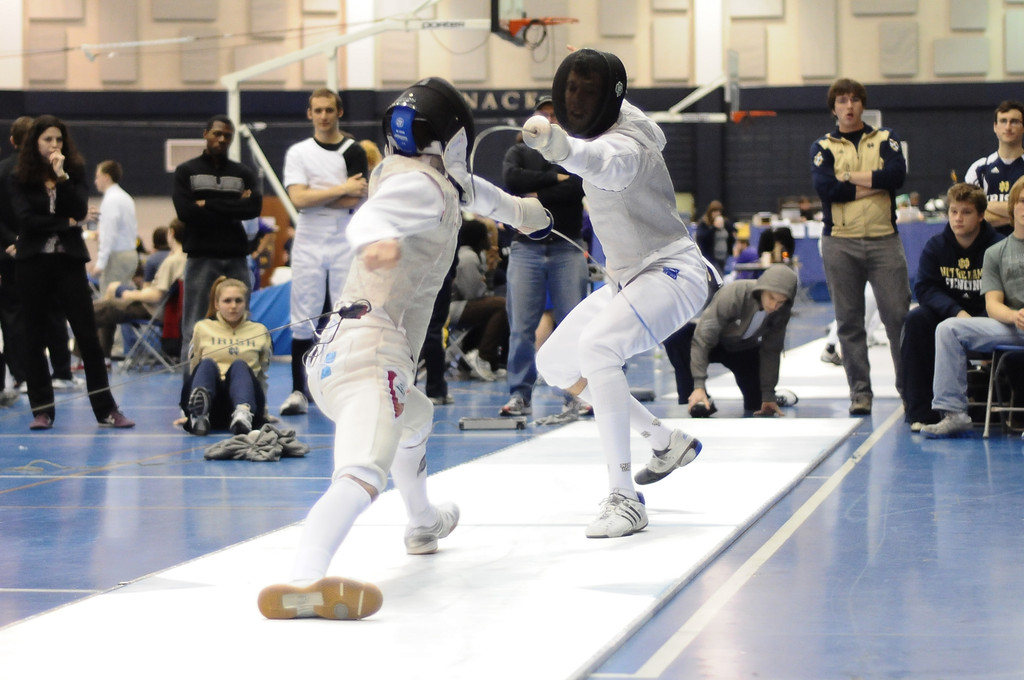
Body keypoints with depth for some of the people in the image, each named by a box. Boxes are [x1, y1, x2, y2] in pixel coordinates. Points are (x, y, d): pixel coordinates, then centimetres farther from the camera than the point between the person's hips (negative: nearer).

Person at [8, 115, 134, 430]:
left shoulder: (75, 173, 6)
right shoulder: (19, 179, 2)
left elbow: (79, 211, -9)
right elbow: (26, 219, -10)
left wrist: (61, 175, -15)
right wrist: (66, 223, -8)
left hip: (69, 261, 1)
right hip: (33, 262, -1)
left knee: (88, 336, -2)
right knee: (35, 338, 3)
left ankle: (106, 409, 2)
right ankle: (42, 410, 10)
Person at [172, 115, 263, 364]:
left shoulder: (243, 174, 14)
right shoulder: (186, 172, 8)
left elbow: (254, 207, -4)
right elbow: (185, 211, -8)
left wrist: (209, 205, -9)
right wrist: (231, 209, -8)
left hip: (236, 257, 2)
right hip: (200, 257, -2)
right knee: (194, 328, -3)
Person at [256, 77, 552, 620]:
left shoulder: (431, 180, 23)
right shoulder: (421, 184, -5)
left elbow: (468, 187, 47)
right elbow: (369, 216, -27)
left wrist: (522, 211, 63)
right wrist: (377, 238, -50)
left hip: (334, 353, 11)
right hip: (369, 351, -11)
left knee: (414, 417, 40)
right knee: (364, 474, -32)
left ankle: (423, 523, 65)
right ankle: (304, 583, -56)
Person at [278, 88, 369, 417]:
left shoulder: (354, 151, 3)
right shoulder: (298, 153, 6)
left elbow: (354, 201, -8)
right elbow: (298, 198, -9)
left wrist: (313, 196, -8)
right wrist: (342, 189, -10)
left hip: (346, 244, -1)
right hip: (308, 244, 1)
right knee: (303, 319, 0)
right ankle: (299, 392, 4)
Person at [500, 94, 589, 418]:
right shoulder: (519, 153, 13)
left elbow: (579, 186, -9)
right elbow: (512, 178, -9)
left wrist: (536, 195, -11)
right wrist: (554, 178, -10)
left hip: (567, 249, 0)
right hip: (526, 248, 0)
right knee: (521, 326, -4)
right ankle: (520, 395, 0)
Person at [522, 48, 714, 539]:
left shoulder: (623, 144, -27)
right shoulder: (618, 118, 2)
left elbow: (604, 164, -53)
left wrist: (560, 146, -74)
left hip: (672, 273, -10)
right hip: (628, 278, 10)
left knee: (596, 347, -35)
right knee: (556, 364, 14)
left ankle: (624, 499, -33)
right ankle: (667, 443, 27)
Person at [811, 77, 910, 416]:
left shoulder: (884, 139, 12)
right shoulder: (822, 146, 9)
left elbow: (897, 173, -8)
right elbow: (824, 186, -9)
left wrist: (850, 178, -7)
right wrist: (874, 184, -7)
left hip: (884, 239, 0)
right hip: (840, 242, 0)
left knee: (898, 315, -5)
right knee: (849, 321, 2)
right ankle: (859, 392, 8)